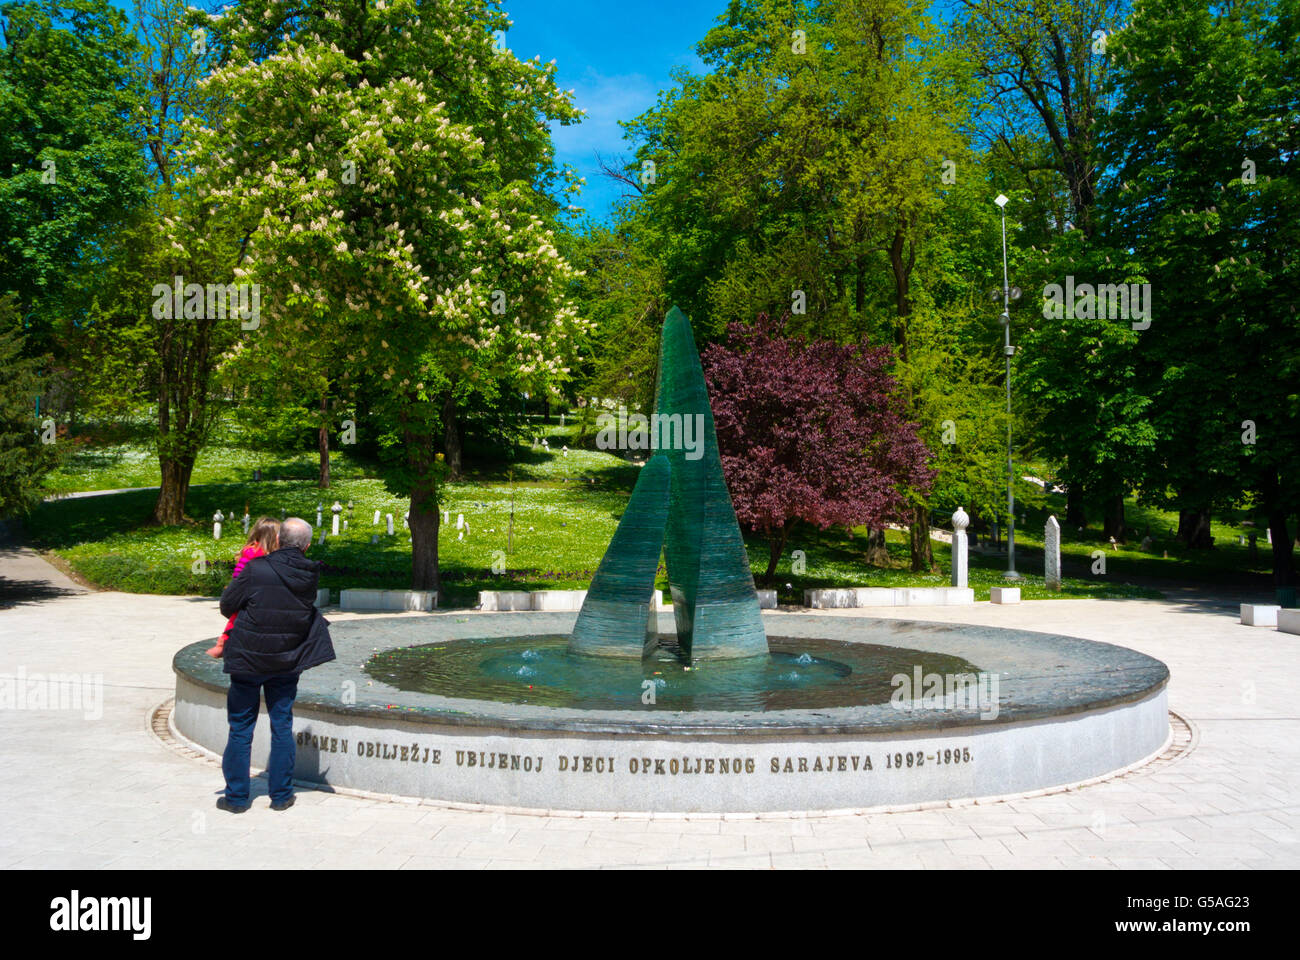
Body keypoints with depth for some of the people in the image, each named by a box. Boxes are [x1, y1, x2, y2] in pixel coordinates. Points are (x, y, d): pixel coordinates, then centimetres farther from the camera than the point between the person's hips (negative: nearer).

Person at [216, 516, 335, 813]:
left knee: (240, 727, 10)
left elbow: (226, 606, -6)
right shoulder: (310, 575, -8)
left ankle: (236, 796, 17)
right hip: (287, 663, 3)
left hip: (248, 660, -2)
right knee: (282, 726, 13)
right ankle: (281, 794, 17)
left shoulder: (256, 569, -18)